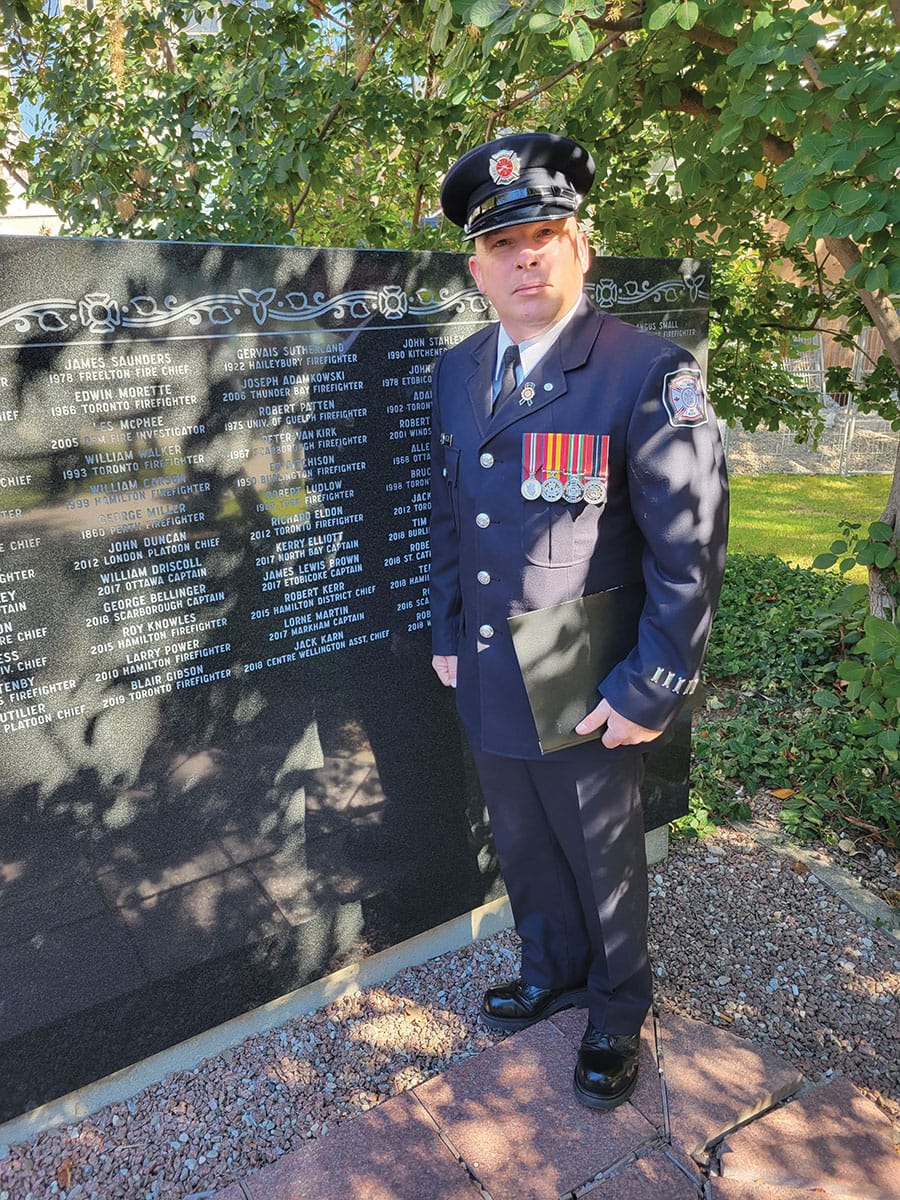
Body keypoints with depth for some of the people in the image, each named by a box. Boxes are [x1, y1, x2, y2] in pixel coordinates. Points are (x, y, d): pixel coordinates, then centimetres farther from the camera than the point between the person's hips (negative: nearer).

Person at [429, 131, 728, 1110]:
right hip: (486, 682, 6)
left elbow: (689, 548, -16)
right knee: (522, 848, 24)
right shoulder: (456, 372, 3)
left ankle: (617, 1012, 45)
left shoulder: (649, 374, -16)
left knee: (602, 860, 17)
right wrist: (445, 633, 10)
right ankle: (551, 973, 52)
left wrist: (653, 689, -16)